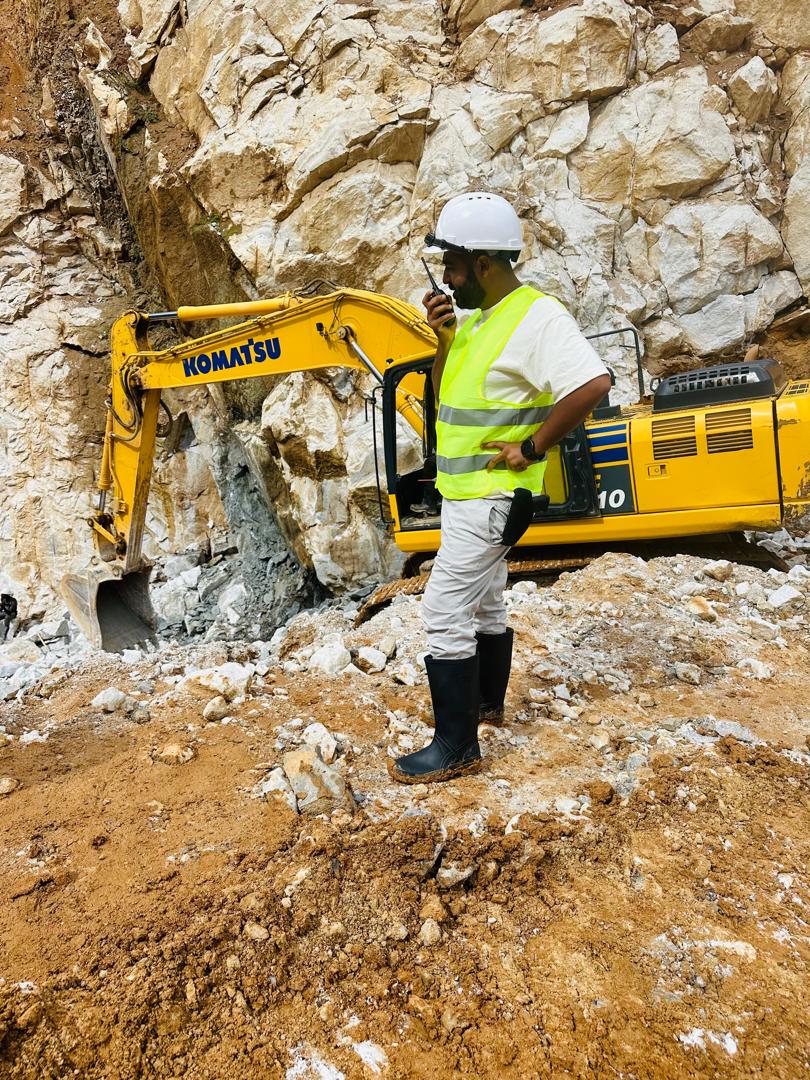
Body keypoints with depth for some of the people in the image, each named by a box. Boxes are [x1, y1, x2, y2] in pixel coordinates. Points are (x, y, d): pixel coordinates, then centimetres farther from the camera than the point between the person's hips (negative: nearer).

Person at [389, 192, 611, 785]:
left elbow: (594, 383, -30)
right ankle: (486, 702, 39)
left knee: (446, 610, -9)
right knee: (484, 602, 21)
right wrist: (444, 339, 0)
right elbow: (446, 395, 15)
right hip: (467, 489, 10)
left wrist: (532, 447, -24)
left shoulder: (536, 317, -18)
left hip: (490, 493, -10)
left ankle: (457, 746, 2)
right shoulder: (478, 318, 12)